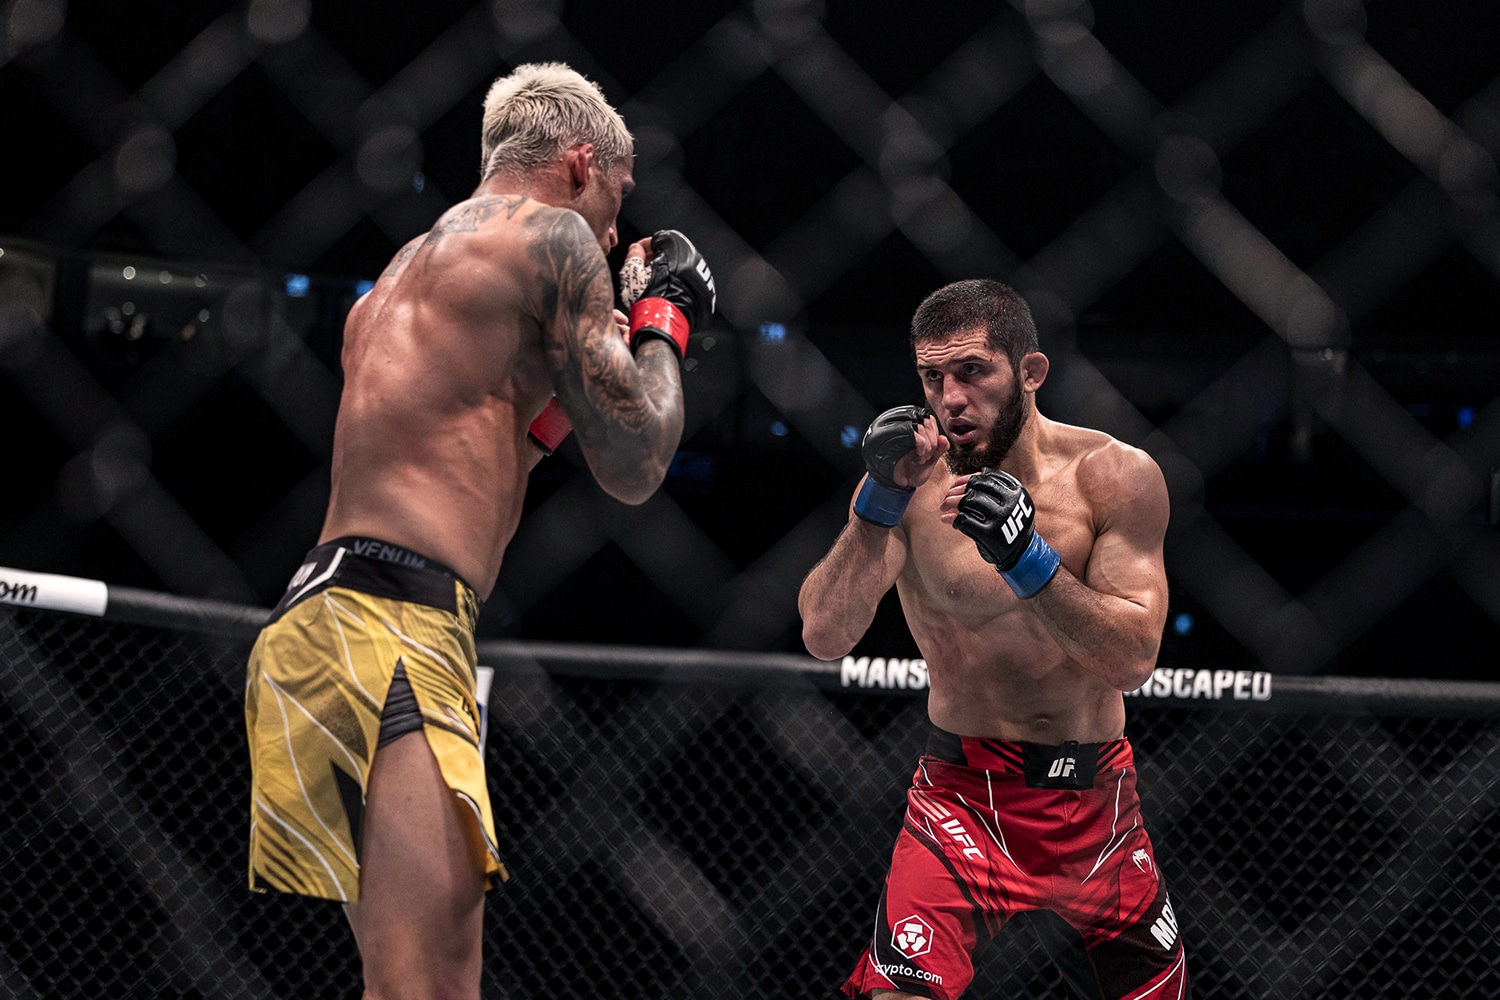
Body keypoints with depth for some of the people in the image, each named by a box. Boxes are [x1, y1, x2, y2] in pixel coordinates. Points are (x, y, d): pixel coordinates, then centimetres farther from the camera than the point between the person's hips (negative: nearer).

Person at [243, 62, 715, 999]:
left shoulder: (407, 271, 28)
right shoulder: (551, 237, 1)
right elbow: (634, 467, 1)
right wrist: (664, 318, 17)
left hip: (323, 614, 10)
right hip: (392, 629, -10)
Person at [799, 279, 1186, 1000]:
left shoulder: (1116, 476, -6)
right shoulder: (909, 482, -6)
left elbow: (1133, 661, -13)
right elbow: (824, 637, -17)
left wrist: (1029, 560, -27)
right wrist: (882, 499, -28)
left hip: (1096, 802, 2)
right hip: (963, 796, -2)